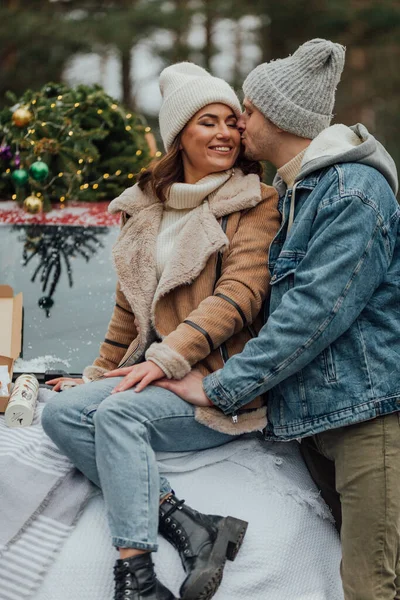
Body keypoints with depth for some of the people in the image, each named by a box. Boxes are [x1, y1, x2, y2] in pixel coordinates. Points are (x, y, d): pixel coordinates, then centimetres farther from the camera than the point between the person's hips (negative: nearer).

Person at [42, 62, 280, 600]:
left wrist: (167, 358, -23)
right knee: (61, 413, -17)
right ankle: (189, 527, -27)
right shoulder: (146, 209, 17)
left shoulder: (256, 205, -2)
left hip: (218, 383, -6)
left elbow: (238, 294, -15)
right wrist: (98, 372, 20)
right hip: (152, 371, 7)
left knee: (119, 412, -30)